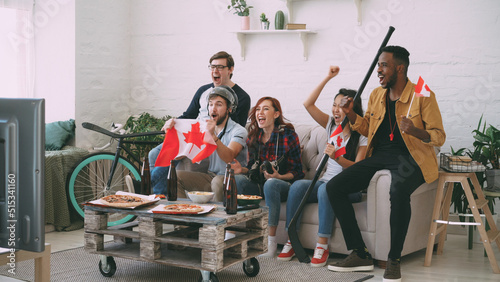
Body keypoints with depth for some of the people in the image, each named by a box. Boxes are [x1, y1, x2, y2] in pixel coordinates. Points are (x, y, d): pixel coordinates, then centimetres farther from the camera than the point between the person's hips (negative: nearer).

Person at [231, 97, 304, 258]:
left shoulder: (288, 135, -6)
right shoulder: (253, 137, 9)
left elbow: (297, 172, -4)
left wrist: (279, 176, -23)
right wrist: (242, 169, -7)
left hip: (283, 185, -4)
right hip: (258, 186, 5)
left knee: (270, 183, -38)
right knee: (237, 179, -25)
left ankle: (271, 242, -34)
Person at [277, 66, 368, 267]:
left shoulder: (362, 134, -2)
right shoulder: (331, 125, 13)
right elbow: (308, 104, 3)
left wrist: (337, 157, -28)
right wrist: (328, 78, 0)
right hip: (327, 181, 5)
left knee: (326, 188, -37)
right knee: (298, 185, -25)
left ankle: (322, 245, -30)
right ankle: (291, 241, -22)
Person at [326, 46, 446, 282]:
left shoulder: (423, 96, -7)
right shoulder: (376, 95, 12)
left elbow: (439, 137, -8)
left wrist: (415, 131, -28)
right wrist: (350, 114, 6)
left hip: (411, 158, -6)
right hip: (379, 156, 6)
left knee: (398, 190, -40)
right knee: (333, 187, -12)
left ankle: (394, 260, -21)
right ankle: (360, 255, -8)